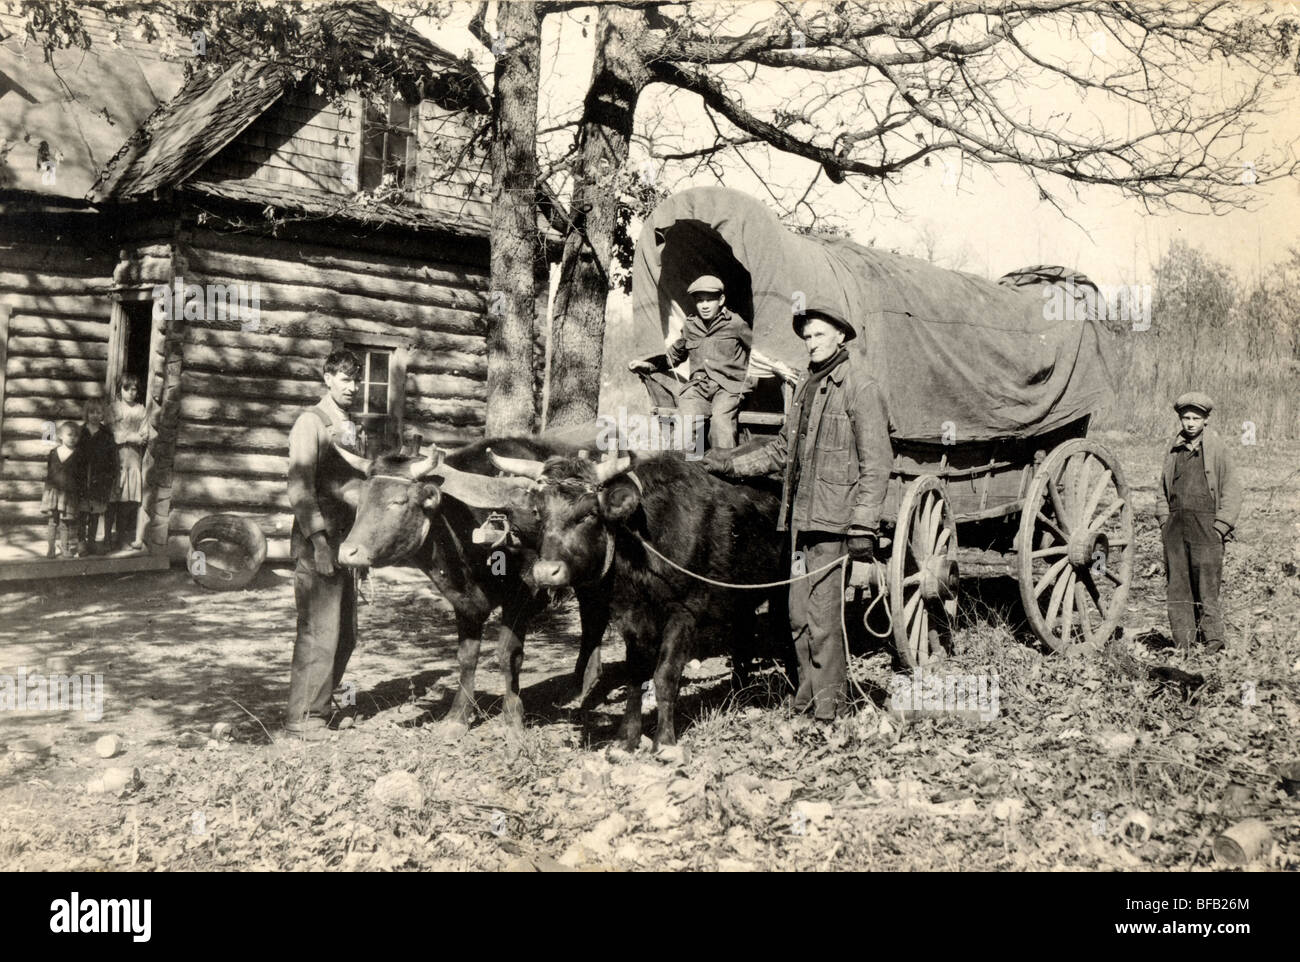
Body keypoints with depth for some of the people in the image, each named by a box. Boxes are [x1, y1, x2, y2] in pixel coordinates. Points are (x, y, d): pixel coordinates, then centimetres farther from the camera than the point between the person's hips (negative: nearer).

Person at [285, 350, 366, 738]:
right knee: (319, 631, -7)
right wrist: (319, 540, -20)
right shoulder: (311, 422, -6)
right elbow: (300, 487, -14)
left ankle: (321, 707, 23)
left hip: (344, 539, 8)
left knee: (344, 633, 10)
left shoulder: (351, 427, 16)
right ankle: (303, 717, 2)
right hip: (316, 540, -8)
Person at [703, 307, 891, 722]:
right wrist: (730, 463, 16)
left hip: (834, 519, -7)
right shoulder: (806, 386, 18)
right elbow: (782, 450, 24)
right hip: (800, 516, 7)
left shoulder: (861, 388, -6)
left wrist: (863, 527, -16)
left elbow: (877, 464, -10)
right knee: (799, 614, 11)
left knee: (822, 615, -5)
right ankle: (808, 692, 24)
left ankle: (830, 701, 7)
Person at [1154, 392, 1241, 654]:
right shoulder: (1173, 450, 13)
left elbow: (1232, 490, 1)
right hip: (1175, 525, 4)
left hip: (1206, 524, -4)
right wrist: (1164, 521, 11)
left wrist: (1220, 527, -5)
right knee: (1177, 586, 4)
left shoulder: (1217, 448, 0)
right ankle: (1182, 645, 10)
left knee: (1207, 585, -6)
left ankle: (1214, 641, 2)